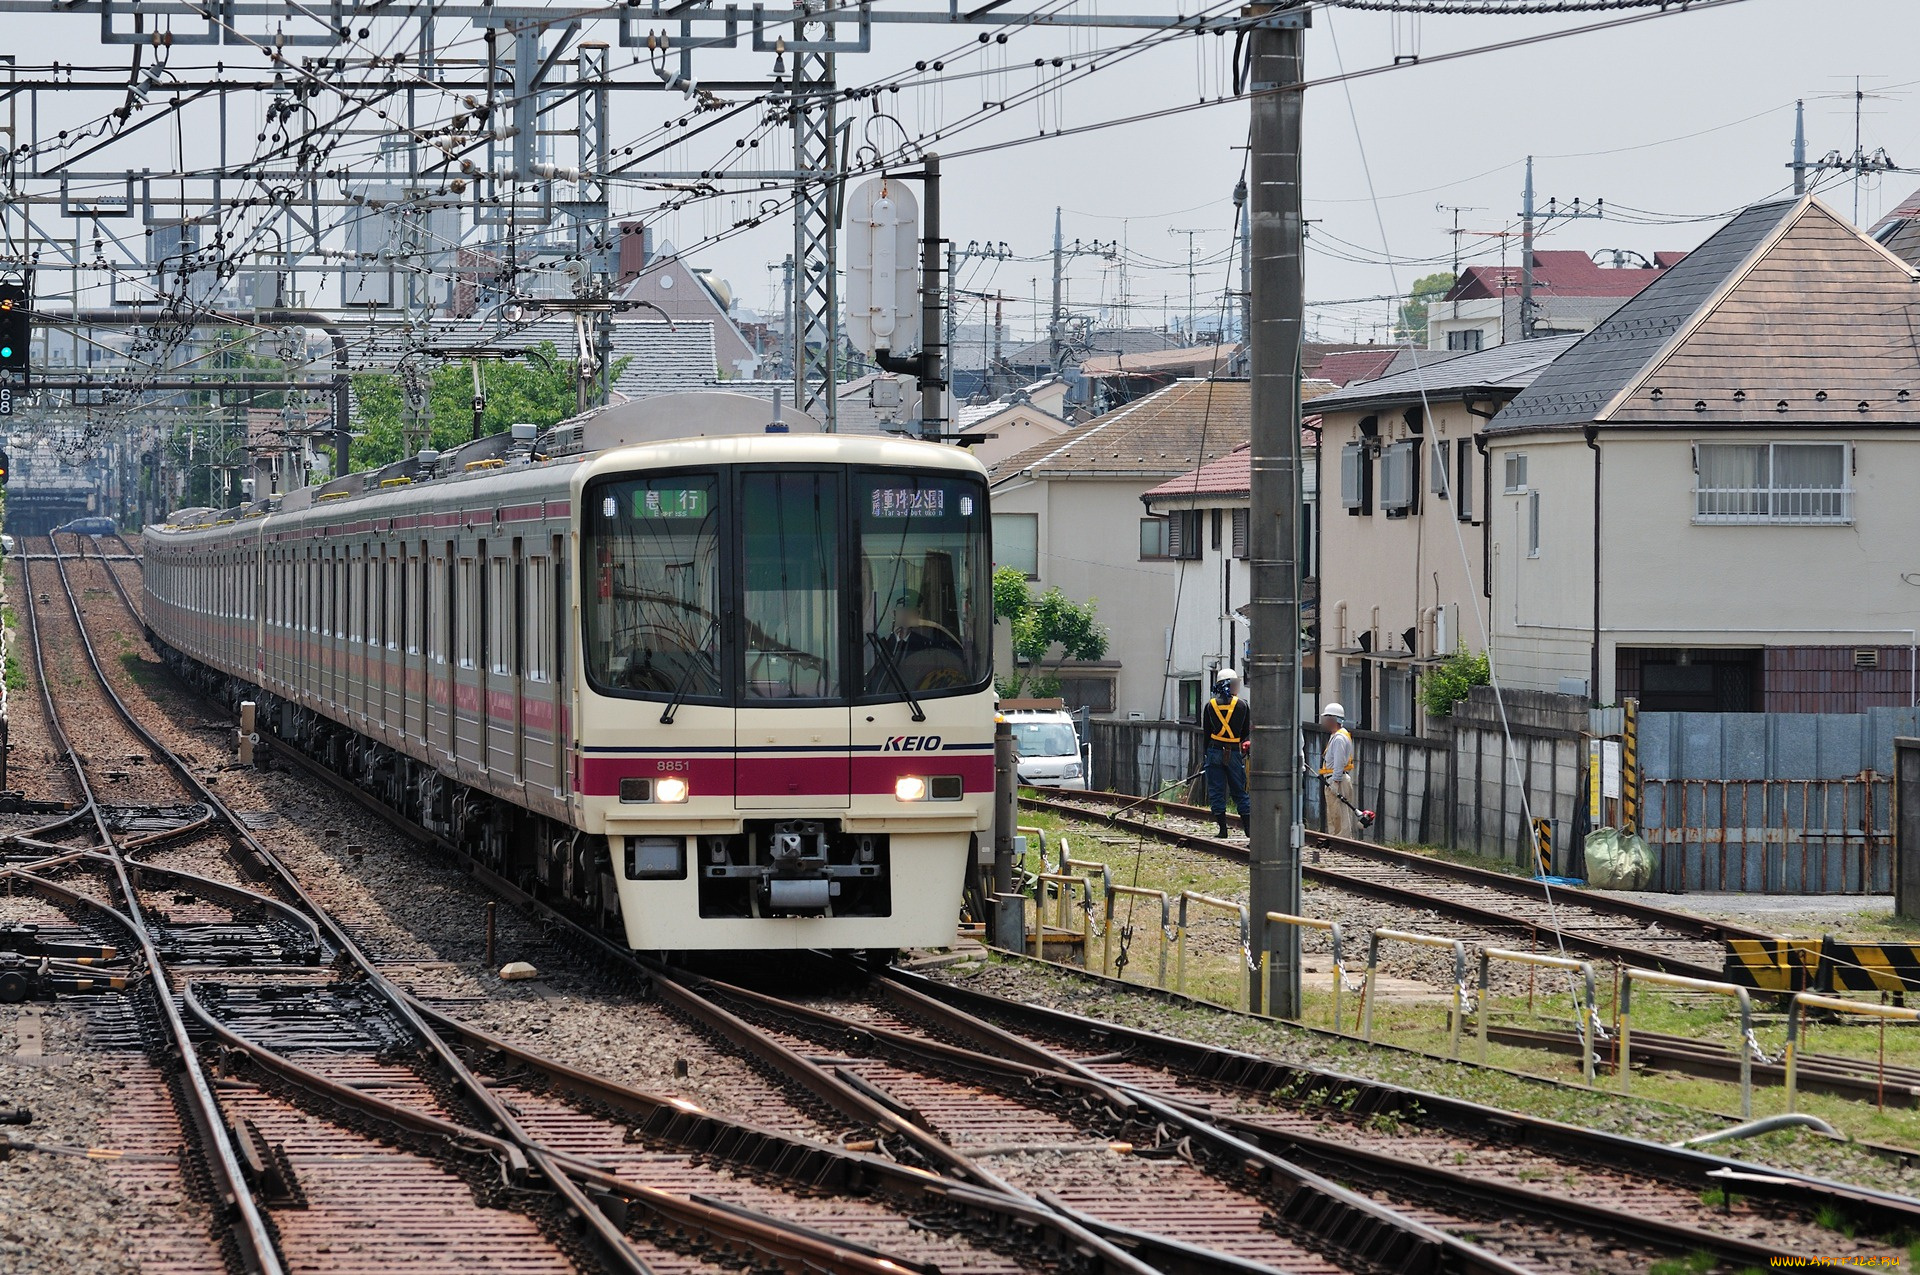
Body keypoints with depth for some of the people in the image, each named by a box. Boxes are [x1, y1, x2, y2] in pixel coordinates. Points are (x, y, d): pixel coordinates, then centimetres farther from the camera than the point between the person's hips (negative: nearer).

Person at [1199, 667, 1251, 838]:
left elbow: (1206, 731, 6)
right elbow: (1246, 732, 6)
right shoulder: (1242, 705, -3)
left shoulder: (1210, 705, 0)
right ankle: (1249, 826, 6)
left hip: (1215, 752, 0)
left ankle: (1223, 829, 1)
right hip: (1234, 753, 0)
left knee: (1217, 792, 4)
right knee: (1240, 792, 10)